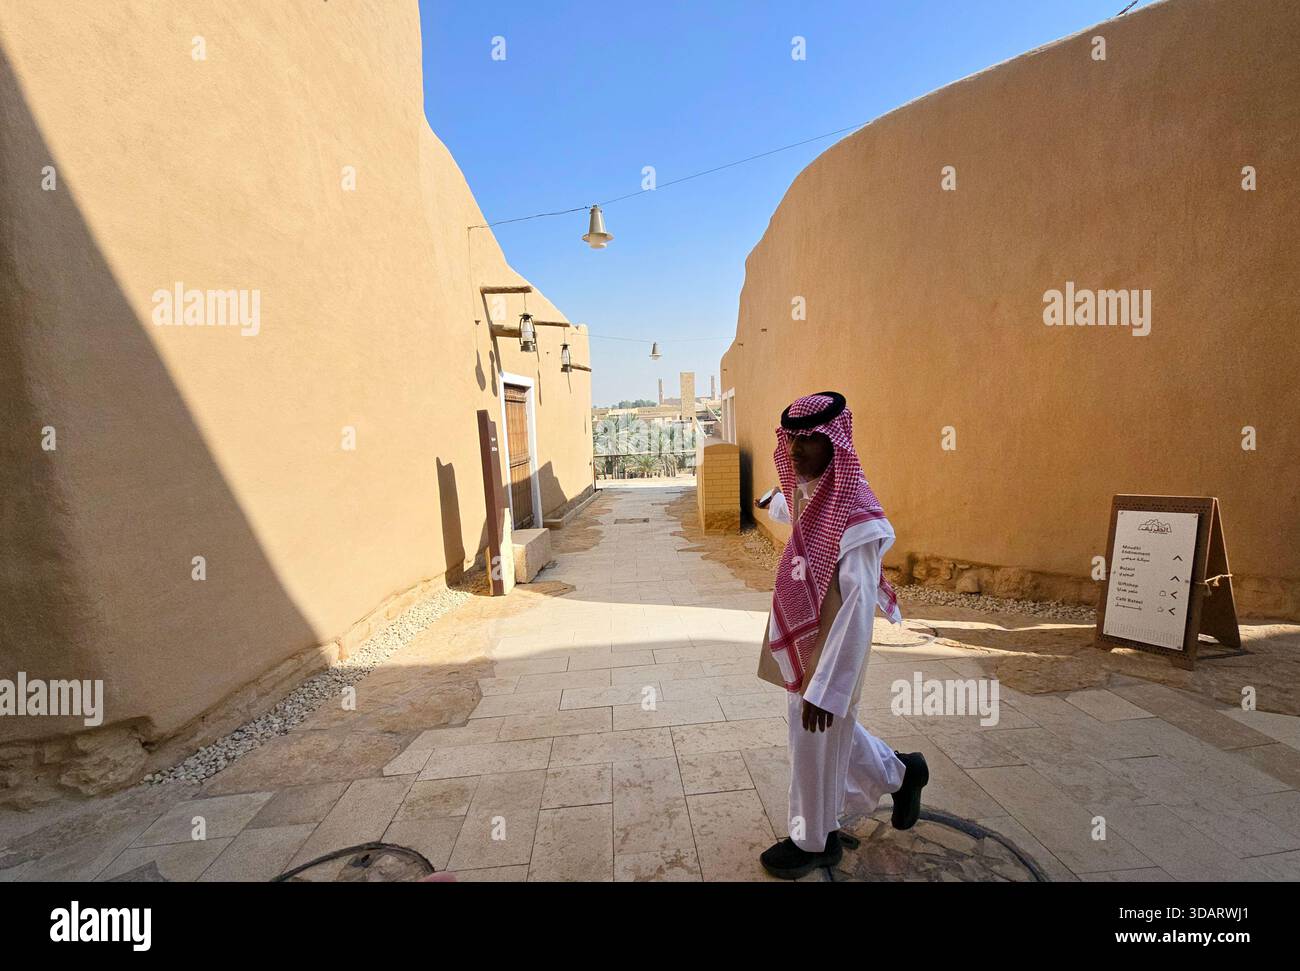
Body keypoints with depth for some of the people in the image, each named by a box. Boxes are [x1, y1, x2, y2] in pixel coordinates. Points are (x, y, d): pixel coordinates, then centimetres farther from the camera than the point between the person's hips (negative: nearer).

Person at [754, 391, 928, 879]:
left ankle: (812, 843, 38)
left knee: (814, 748, 13)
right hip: (801, 646, 8)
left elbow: (857, 612, -27)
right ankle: (901, 773, 51)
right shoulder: (805, 492, -2)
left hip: (830, 651, -8)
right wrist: (772, 500, 49)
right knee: (833, 736, 26)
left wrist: (826, 687, -26)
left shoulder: (855, 515, -27)